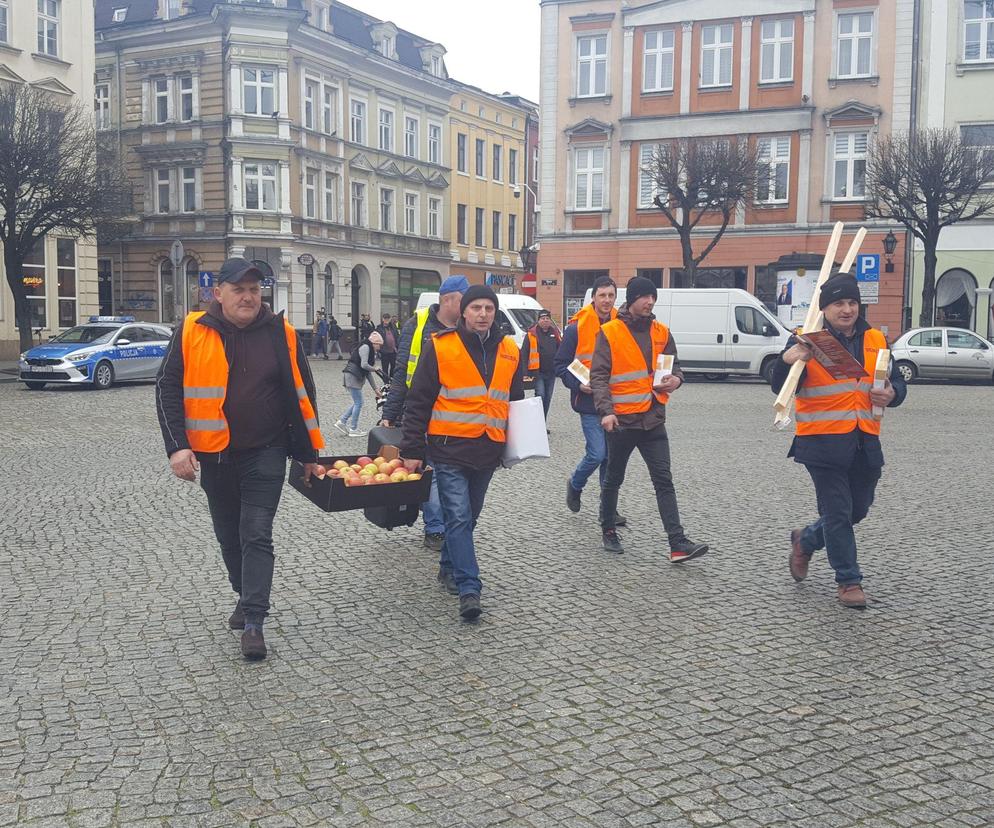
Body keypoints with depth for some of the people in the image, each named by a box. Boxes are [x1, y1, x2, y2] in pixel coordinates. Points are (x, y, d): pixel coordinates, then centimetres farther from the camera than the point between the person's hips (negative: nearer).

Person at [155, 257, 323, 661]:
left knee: (257, 534, -6)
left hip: (265, 454, -2)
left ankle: (253, 622, -3)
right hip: (214, 455, 2)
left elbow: (301, 393, 4)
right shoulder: (192, 332, -3)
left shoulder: (280, 333, -2)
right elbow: (168, 389, -1)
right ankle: (246, 596, 36)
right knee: (229, 536, 15)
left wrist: (308, 452, 5)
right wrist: (177, 446, -11)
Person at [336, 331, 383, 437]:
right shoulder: (365, 347, -9)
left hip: (356, 377, 10)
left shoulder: (370, 350, 20)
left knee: (357, 403, 13)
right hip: (352, 376, -10)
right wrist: (375, 369, -3)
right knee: (358, 403, -3)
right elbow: (364, 365, -21)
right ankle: (353, 429, 4)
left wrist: (375, 388, 18)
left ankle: (342, 421, 15)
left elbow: (368, 373, 20)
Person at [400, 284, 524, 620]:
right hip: (450, 448, -5)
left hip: (488, 450, 5)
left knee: (469, 516, 17)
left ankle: (451, 565, 37)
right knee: (459, 517, -10)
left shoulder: (509, 351, 8)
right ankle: (469, 589, -10)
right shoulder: (440, 347, -6)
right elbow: (418, 401, -4)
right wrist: (413, 448, -6)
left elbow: (515, 400, 20)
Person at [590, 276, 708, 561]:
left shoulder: (661, 332, 7)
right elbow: (598, 375, -10)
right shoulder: (609, 332, -6)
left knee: (664, 481, -2)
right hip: (622, 419, -3)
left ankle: (678, 544, -5)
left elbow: (673, 364, 18)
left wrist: (675, 379, -6)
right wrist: (606, 410, -23)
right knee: (614, 479, 12)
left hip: (653, 419, 3)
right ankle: (609, 531, 30)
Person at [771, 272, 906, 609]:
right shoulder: (808, 339, -6)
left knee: (858, 509, 15)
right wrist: (788, 361, -34)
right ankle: (848, 580, 15)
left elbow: (897, 382, 15)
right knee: (837, 512, 0)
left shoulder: (875, 340, 8)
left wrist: (892, 394, -9)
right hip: (823, 442, -5)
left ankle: (805, 540, 39)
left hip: (865, 443, 5)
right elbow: (780, 388, -12)